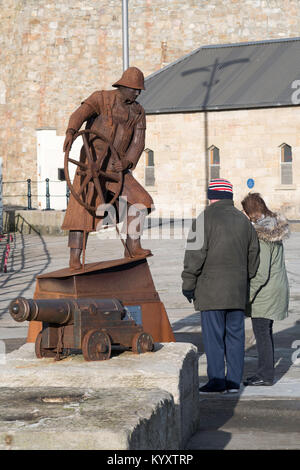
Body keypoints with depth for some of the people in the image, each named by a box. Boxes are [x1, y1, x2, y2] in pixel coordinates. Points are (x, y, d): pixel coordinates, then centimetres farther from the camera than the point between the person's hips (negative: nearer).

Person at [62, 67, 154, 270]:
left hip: (116, 167, 5)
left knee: (140, 199, -4)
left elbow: (138, 142, 1)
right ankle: (75, 258, -12)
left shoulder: (138, 111, 7)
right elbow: (80, 114, -26)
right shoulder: (101, 98, -7)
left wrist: (126, 162, -19)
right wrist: (71, 133, -48)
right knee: (82, 208, -14)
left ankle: (132, 247, 4)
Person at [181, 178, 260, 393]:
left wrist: (188, 284, -5)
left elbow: (195, 253, -10)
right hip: (238, 290, 6)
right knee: (235, 334, 8)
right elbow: (253, 254, 18)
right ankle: (234, 381, 10)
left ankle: (216, 380, -3)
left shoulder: (206, 218, -6)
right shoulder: (243, 220, 13)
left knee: (213, 335, -2)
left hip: (212, 287, -6)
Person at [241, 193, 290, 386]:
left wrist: (247, 295, -17)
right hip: (278, 287, 9)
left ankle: (265, 375, 3)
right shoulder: (276, 227, 6)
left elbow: (261, 274, -23)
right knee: (266, 332, 16)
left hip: (265, 291, -9)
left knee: (261, 332, -2)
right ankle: (266, 372, 23)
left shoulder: (260, 236, -22)